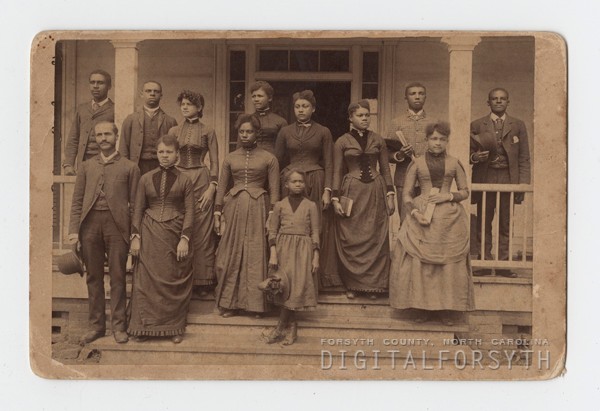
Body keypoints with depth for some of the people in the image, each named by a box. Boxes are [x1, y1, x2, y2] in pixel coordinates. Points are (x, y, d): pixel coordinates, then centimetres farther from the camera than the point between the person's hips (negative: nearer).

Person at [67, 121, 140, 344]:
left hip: (117, 225, -2)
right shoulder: (86, 167, 16)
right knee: (93, 277, 7)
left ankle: (119, 326, 7)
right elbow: (77, 201, 11)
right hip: (90, 224, 3)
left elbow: (134, 204, 4)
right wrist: (74, 230, 0)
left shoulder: (129, 167, 8)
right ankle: (96, 324, 15)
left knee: (117, 277, -1)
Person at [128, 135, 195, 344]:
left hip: (175, 235, -1)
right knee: (146, 279, 0)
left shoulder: (184, 181, 3)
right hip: (149, 235, 1)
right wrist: (135, 236, -1)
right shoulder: (146, 179, 6)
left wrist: (185, 239, -9)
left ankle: (175, 327, 13)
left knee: (175, 281, 3)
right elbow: (138, 209, 7)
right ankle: (144, 327, 10)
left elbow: (189, 211, 0)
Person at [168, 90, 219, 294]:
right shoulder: (174, 131, 12)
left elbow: (214, 162, 2)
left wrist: (212, 187, -8)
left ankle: (202, 280, 4)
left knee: (202, 232, -2)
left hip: (201, 181, -2)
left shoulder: (208, 132, 4)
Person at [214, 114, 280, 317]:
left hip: (258, 209, -2)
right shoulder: (230, 158, 10)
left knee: (256, 255, -1)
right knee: (231, 255, 2)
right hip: (233, 208, 2)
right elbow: (221, 187, 13)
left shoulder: (268, 158, 3)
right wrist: (217, 214, 7)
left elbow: (274, 190, 2)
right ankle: (229, 303, 9)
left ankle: (255, 303, 7)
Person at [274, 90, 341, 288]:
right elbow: (277, 162, 9)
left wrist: (327, 190, -7)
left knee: (318, 230, -1)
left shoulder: (323, 132, 6)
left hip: (316, 184, -1)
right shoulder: (285, 132, 9)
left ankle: (317, 276, 6)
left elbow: (329, 164, 4)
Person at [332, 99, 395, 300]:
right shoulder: (342, 142, 3)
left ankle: (374, 284, 10)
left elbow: (385, 169, 11)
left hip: (375, 192, 2)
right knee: (351, 241, -1)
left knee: (376, 239, 1)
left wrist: (390, 195, 4)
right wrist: (335, 199, -4)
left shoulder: (378, 140, 8)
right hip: (351, 192, -2)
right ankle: (352, 285, 9)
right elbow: (337, 172, 4)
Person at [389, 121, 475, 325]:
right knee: (418, 263, -5)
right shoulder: (417, 164, 5)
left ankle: (447, 309, 9)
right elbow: (406, 194, 5)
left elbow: (465, 192, 11)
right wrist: (414, 212, -11)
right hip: (421, 218, 0)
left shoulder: (454, 163, 7)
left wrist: (449, 196, -8)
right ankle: (422, 308, 6)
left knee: (450, 263, -1)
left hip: (449, 220, 1)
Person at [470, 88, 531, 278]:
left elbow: (524, 158, 7)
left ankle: (503, 264, 9)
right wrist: (474, 157, -14)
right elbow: (470, 152, 10)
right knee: (483, 224, 2)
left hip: (509, 179, 0)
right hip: (485, 179, 0)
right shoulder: (477, 125, 9)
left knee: (506, 224, 3)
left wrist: (523, 184, -1)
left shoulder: (518, 125, 10)